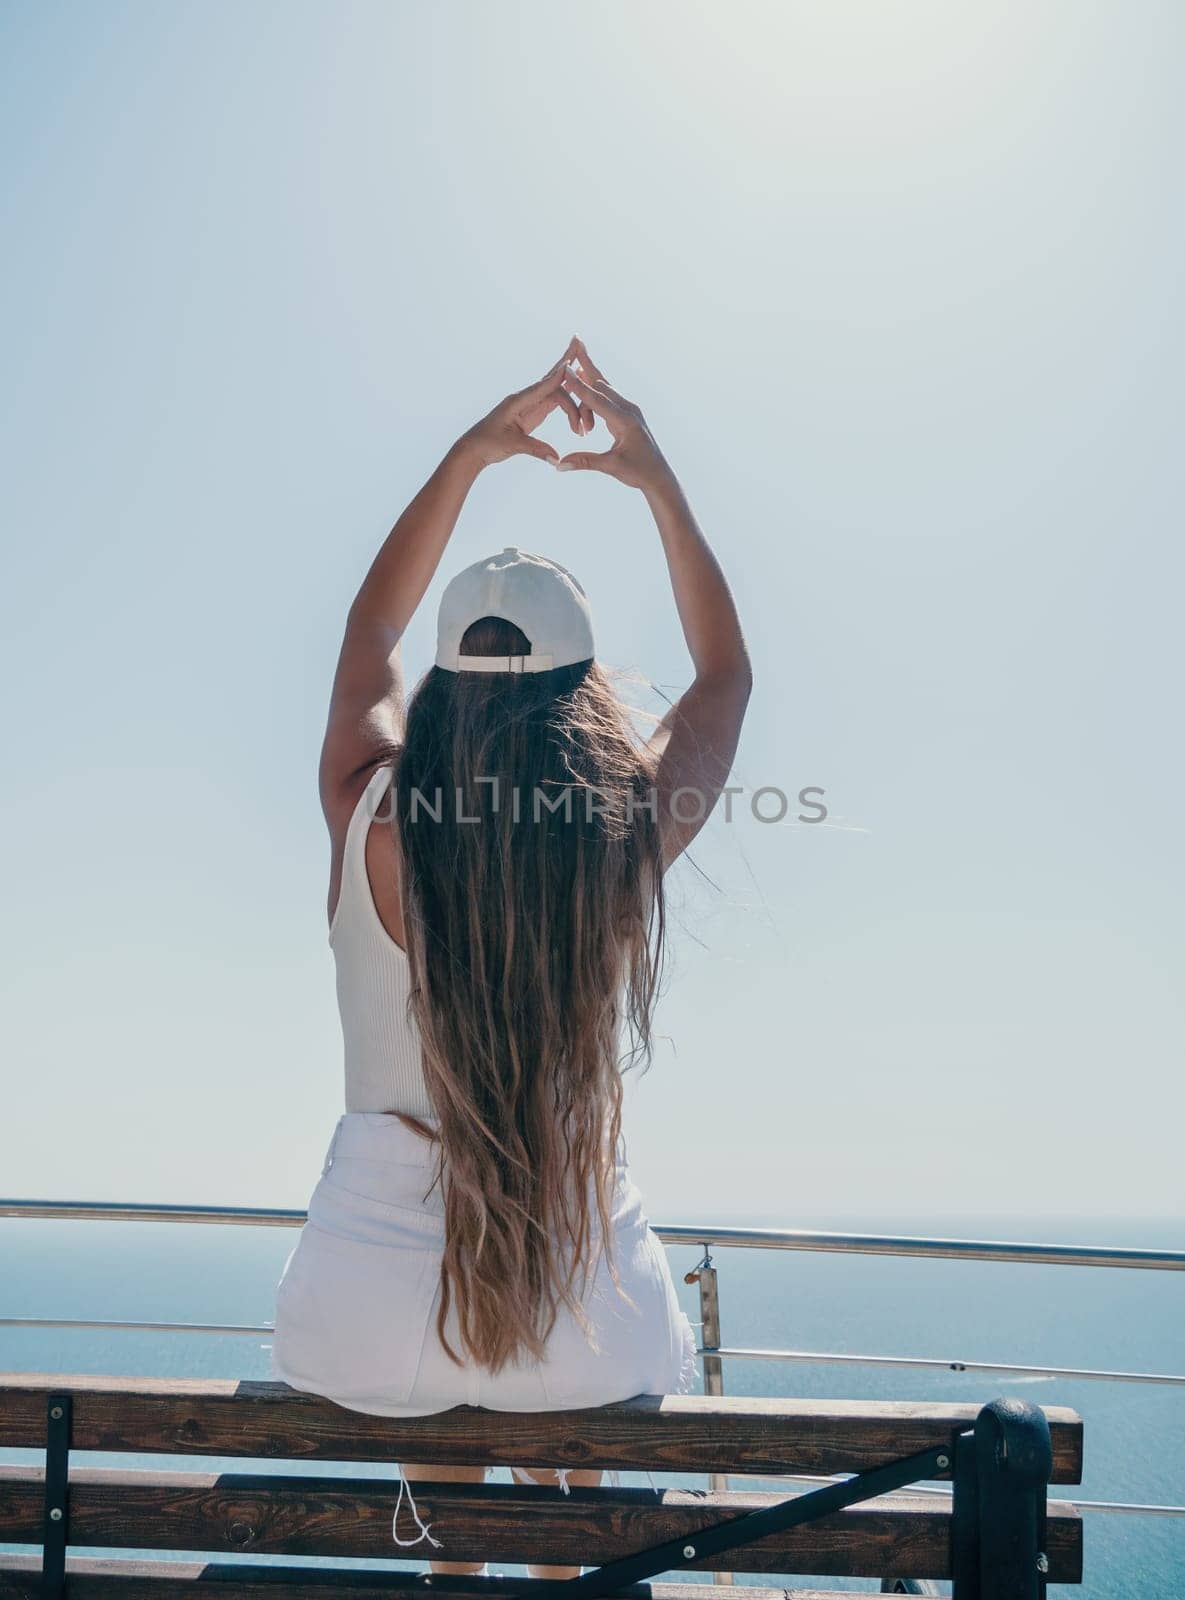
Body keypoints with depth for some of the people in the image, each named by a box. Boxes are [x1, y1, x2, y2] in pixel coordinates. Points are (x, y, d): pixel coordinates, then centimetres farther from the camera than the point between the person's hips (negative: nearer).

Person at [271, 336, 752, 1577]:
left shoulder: (372, 819, -12)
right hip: (577, 1331, -1)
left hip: (368, 1321, 1)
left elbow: (371, 630, 10)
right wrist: (657, 479, 12)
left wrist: (470, 455, 12)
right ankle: (556, 1563, 51)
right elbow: (726, 669, 9)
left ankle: (448, 1557, 53)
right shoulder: (634, 835, -13)